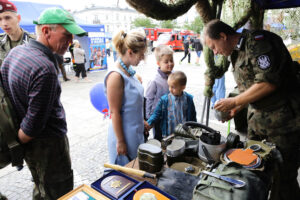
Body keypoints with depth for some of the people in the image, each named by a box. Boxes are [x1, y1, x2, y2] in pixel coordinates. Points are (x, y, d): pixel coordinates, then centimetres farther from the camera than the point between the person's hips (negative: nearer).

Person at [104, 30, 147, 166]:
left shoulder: (129, 71, 4)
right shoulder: (116, 76, -23)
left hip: (135, 132, 8)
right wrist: (120, 142, -17)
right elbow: (115, 112, -21)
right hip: (125, 135, -8)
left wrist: (142, 123, 20)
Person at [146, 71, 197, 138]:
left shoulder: (188, 99, -6)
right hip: (168, 134, -1)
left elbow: (193, 117, 4)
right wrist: (148, 123, -20)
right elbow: (157, 114, -6)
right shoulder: (164, 99, -11)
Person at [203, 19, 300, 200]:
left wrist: (234, 101, -15)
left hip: (283, 119, -8)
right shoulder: (236, 53, 13)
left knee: (283, 175, 2)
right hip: (257, 116, 8)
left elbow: (268, 83, -23)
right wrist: (236, 109, 7)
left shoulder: (258, 41, -14)